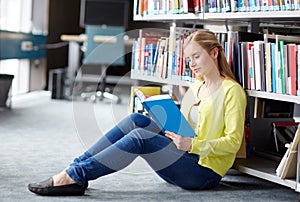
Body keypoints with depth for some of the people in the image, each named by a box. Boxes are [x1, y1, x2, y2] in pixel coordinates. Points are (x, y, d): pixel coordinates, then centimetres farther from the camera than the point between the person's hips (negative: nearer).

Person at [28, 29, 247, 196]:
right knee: (137, 120, -14)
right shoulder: (195, 87, 18)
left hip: (205, 171, -7)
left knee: (139, 137, -26)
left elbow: (233, 142, -12)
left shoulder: (232, 91, -7)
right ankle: (76, 167, -18)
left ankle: (74, 177, -27)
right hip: (186, 159, 7)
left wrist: (192, 144, -23)